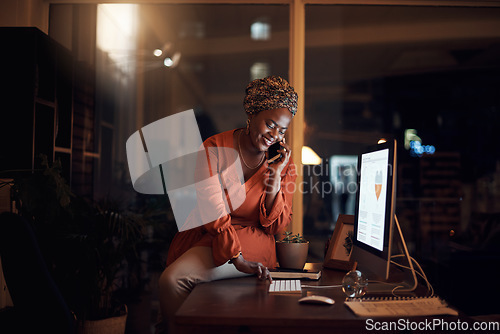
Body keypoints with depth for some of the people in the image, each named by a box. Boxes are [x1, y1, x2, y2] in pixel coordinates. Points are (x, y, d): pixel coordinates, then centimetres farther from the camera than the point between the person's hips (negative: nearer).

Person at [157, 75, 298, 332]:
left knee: (175, 278, -23)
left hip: (252, 240, -2)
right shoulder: (215, 148, -3)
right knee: (170, 280, -23)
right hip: (206, 234, 2)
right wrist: (237, 258, -23)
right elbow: (210, 210, -12)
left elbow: (277, 227, 1)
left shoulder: (283, 164, 2)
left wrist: (275, 180, -11)